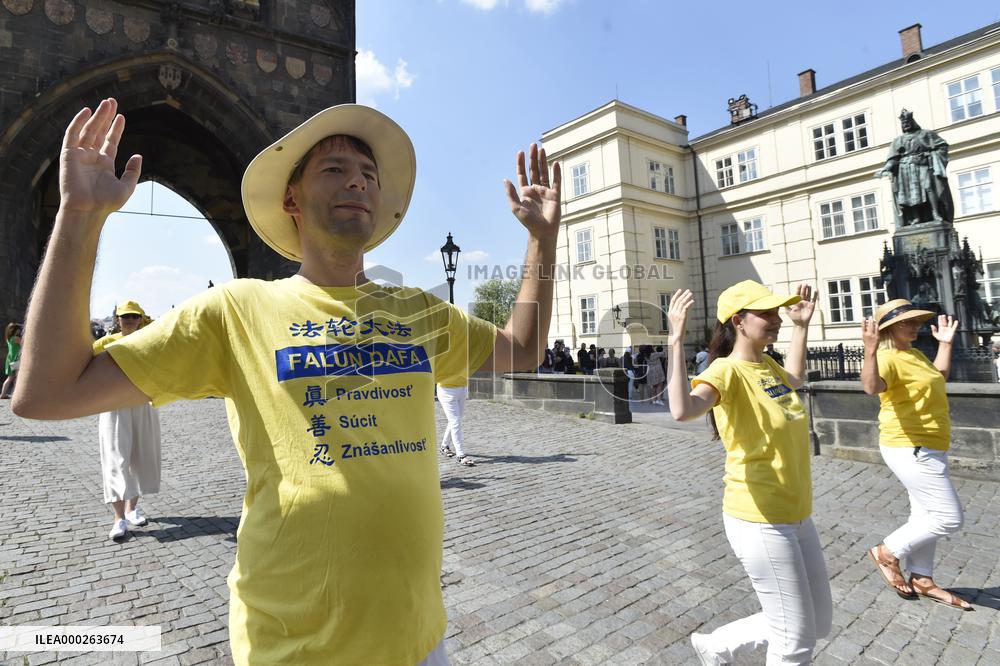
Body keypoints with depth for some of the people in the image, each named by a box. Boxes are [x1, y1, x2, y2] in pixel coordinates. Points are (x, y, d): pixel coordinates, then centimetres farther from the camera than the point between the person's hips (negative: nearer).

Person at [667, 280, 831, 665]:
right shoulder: (727, 370, -20)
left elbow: (796, 380, 32)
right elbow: (682, 410, -41)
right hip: (759, 522, -9)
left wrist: (802, 326, 27)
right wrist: (676, 339, -39)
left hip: (797, 516, 9)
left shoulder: (768, 366, 6)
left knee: (820, 623, 22)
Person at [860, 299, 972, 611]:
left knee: (927, 515, 17)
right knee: (949, 518, -7)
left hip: (925, 449, 10)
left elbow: (939, 375, 32)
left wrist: (945, 343, 27)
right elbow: (871, 386, -43)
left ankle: (921, 578, 29)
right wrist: (870, 350, -55)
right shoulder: (887, 358, -21)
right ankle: (887, 553, 7)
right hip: (911, 449, -10)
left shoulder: (915, 354, 11)